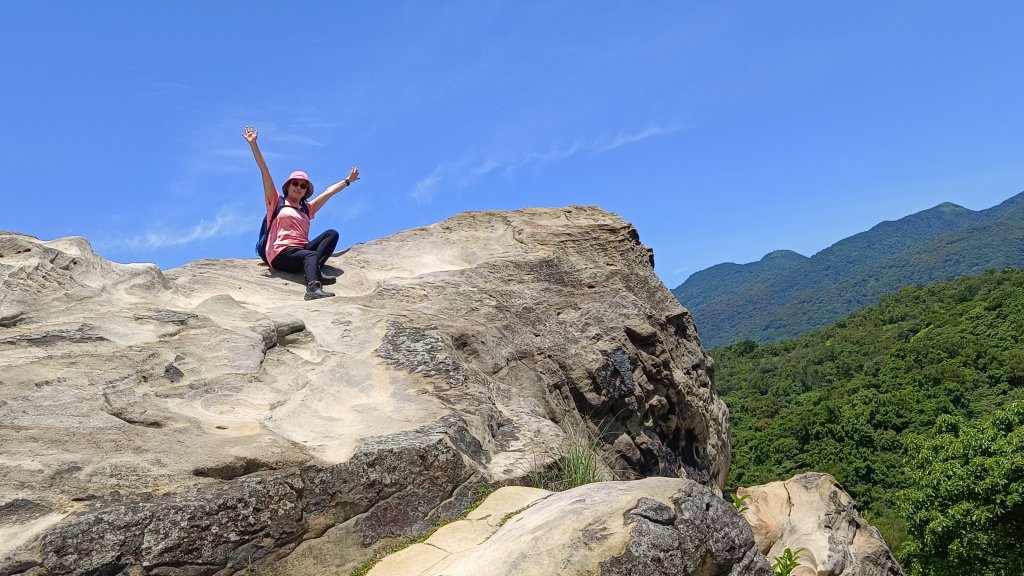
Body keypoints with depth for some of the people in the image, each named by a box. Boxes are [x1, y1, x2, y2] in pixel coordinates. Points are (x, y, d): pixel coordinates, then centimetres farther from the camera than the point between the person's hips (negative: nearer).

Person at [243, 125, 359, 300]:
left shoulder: (307, 208, 28)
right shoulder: (276, 202, 15)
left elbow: (328, 192, 32)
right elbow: (265, 171, 8)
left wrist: (348, 180, 36)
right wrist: (253, 144, 3)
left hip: (302, 250, 5)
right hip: (281, 253, -5)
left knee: (332, 233, -16)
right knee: (311, 255, -36)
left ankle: (314, 271, -37)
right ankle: (313, 288, -65)